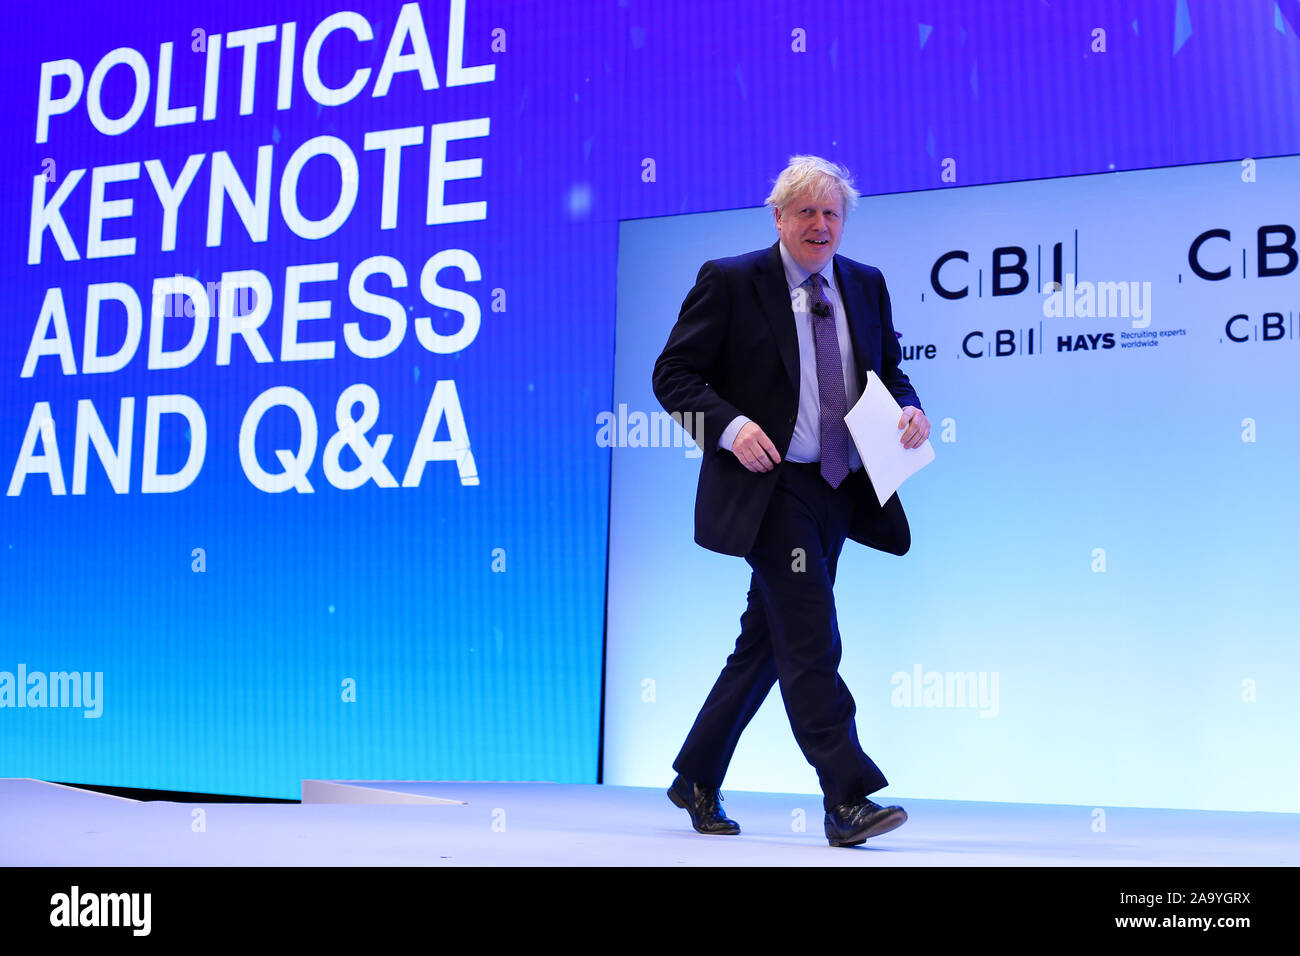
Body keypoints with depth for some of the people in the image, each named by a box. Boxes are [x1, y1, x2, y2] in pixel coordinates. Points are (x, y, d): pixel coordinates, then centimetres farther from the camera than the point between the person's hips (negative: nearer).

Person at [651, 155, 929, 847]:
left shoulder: (866, 286, 13)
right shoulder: (729, 282, -3)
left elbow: (889, 370, 21)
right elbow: (674, 374, -4)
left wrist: (910, 408, -2)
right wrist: (730, 426, -20)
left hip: (840, 489, 6)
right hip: (771, 485, -6)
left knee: (768, 641, 13)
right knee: (811, 641, -13)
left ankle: (697, 782, 28)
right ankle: (847, 801, -8)